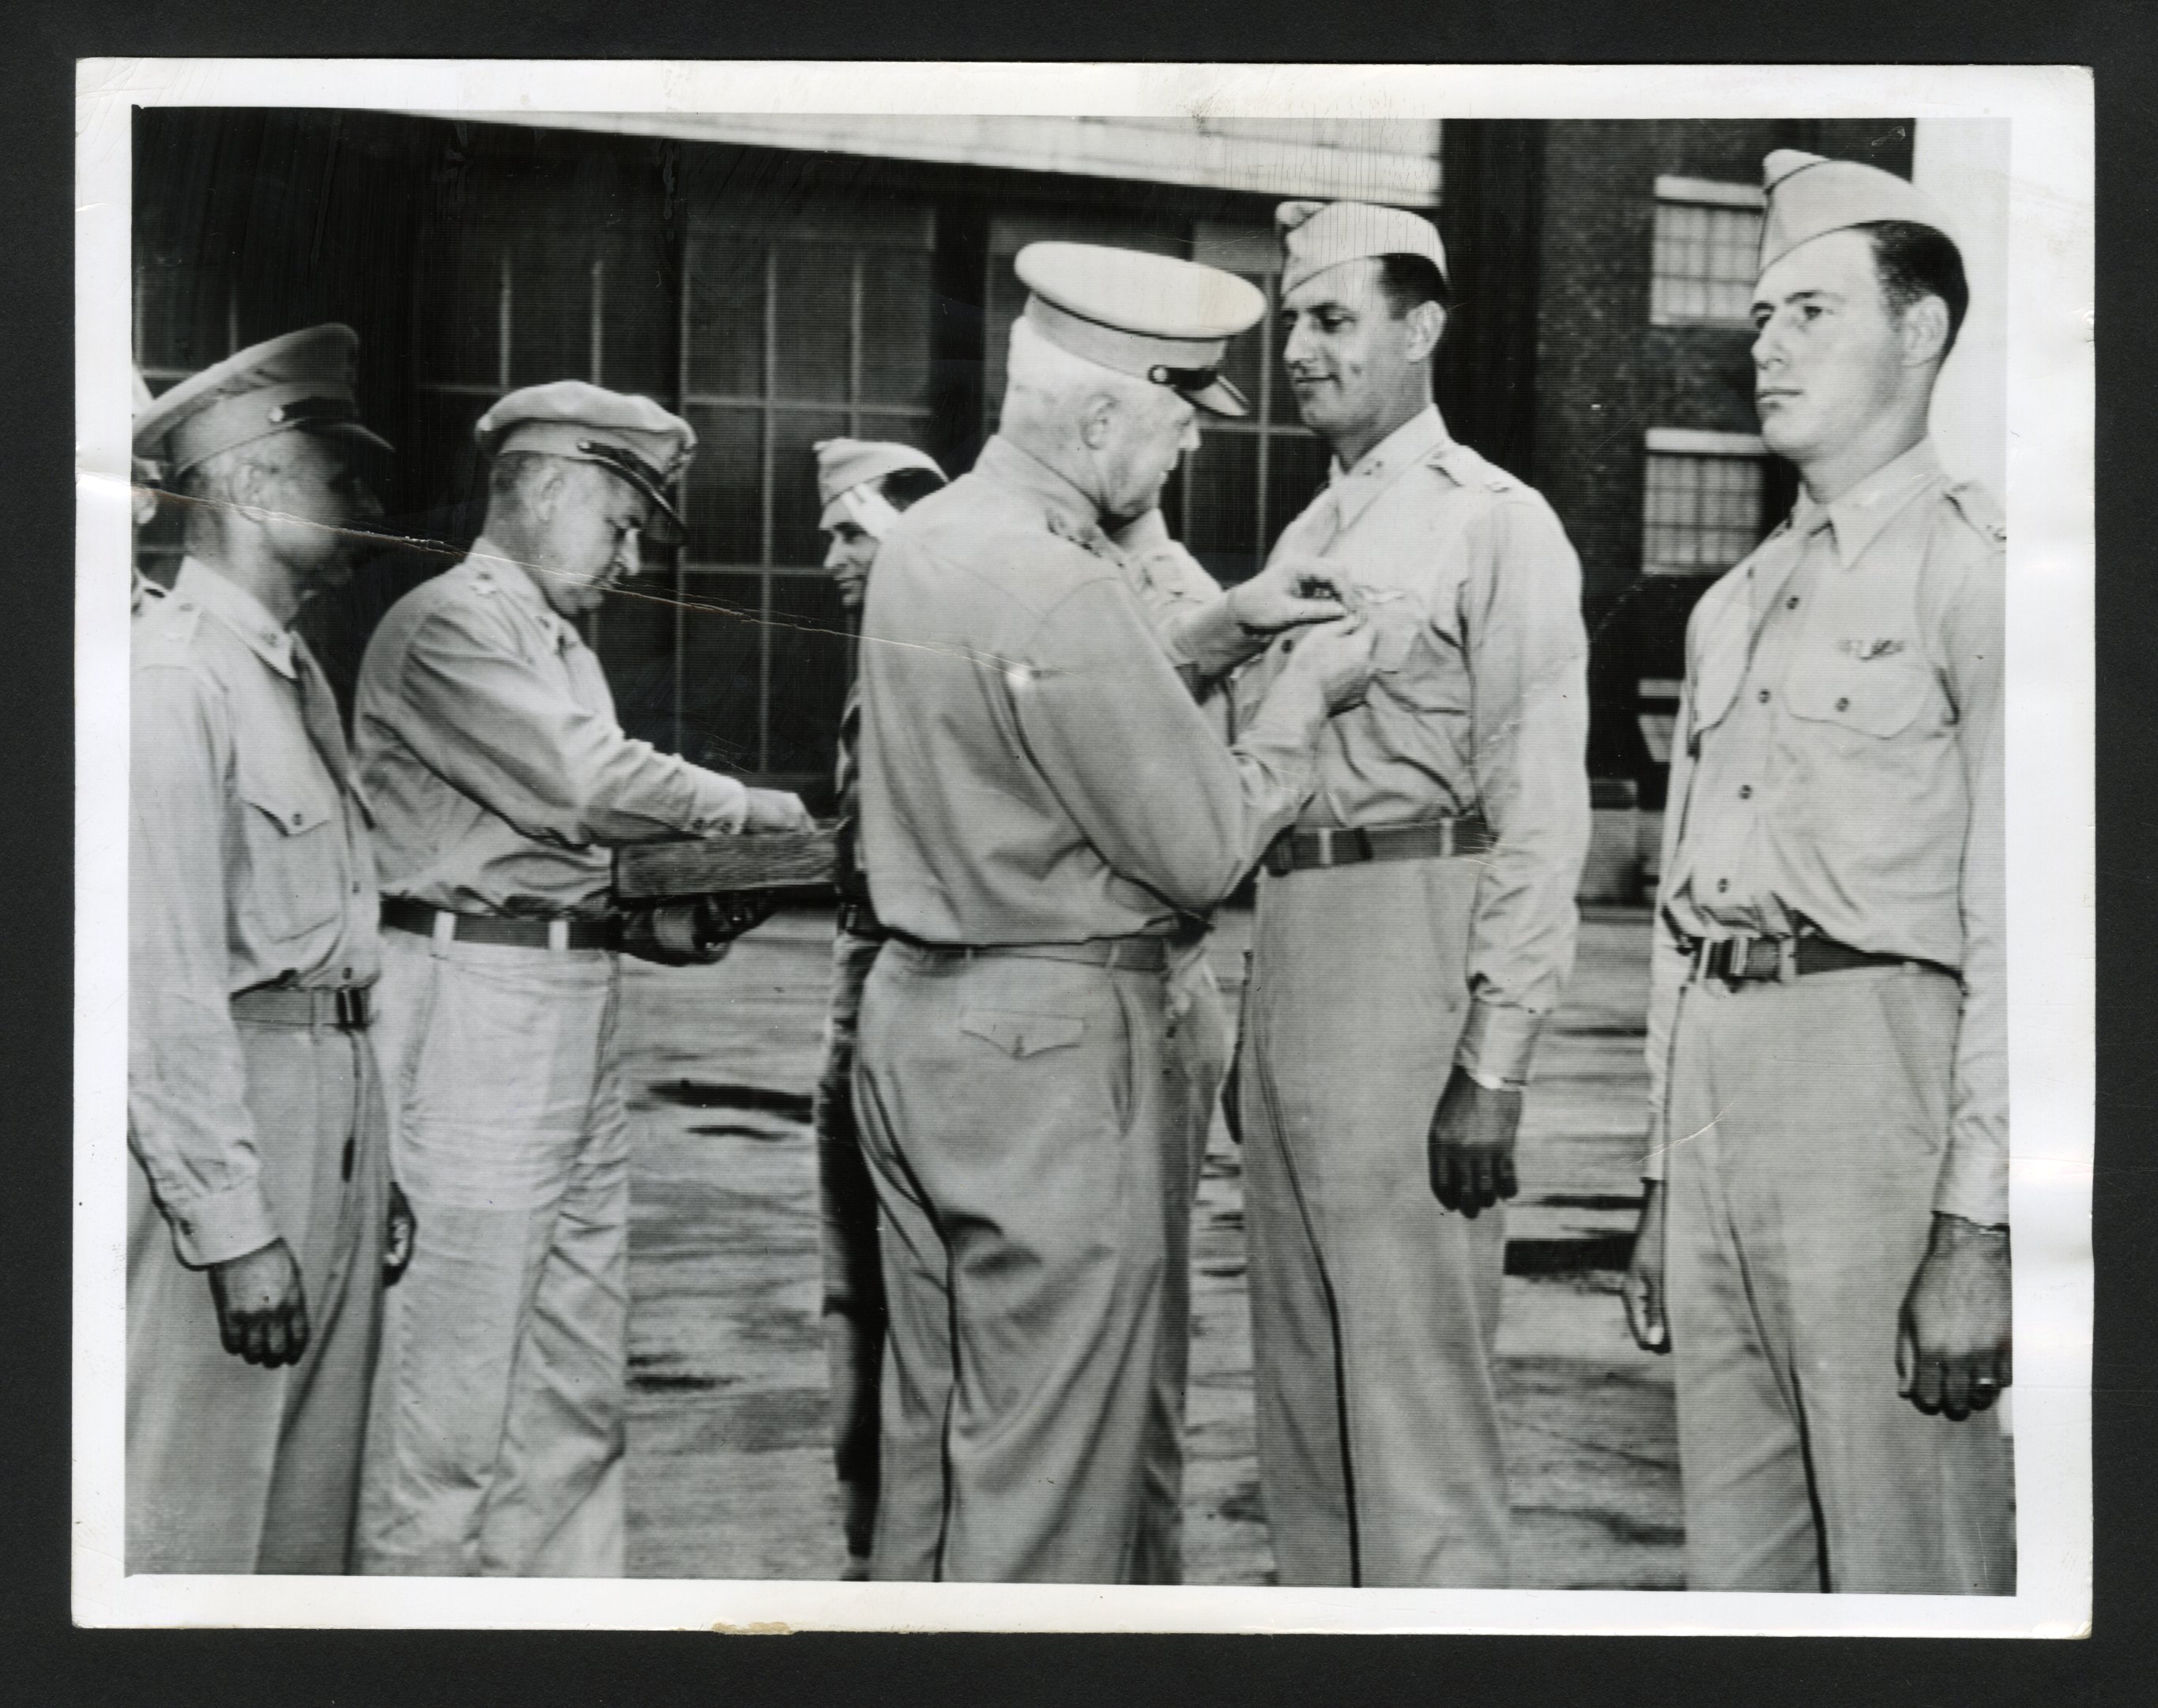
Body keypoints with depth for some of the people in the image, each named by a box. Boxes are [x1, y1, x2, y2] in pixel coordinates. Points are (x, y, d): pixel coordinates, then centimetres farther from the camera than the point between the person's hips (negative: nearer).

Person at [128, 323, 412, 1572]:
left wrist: (375, 1169, 15)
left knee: (315, 1502, 16)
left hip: (339, 1105, 9)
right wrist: (235, 1229, -19)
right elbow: (167, 978, -18)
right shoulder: (174, 673, -13)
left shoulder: (298, 673, 15)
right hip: (224, 1107, -9)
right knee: (195, 1514, -1)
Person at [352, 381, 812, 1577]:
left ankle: (564, 1588, 22)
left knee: (579, 1374, 13)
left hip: (578, 990, 10)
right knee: (456, 1358, -4)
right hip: (473, 994, -9)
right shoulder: (450, 624, -9)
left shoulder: (566, 648, 21)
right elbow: (586, 784, -19)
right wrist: (746, 807, -6)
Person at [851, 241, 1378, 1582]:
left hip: (919, 1014, 10)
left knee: (936, 1426, 18)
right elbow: (1202, 850, -15)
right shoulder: (1065, 587, -20)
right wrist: (1307, 695, -2)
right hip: (1050, 1043, -9)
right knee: (1048, 1467, 1)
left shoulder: (929, 537, 8)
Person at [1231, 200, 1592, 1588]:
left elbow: (1540, 810, -12)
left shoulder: (1496, 524, -6)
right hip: (1289, 942, 8)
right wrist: (1264, 1014, 16)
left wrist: (1493, 1064, -18)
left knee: (1416, 1366, -5)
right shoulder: (1302, 540, 18)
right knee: (1302, 1369, 14)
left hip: (1418, 946, -8)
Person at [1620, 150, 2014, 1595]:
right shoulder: (1732, 607, 18)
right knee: (1736, 1555, 14)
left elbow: (2010, 928, -12)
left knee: (1903, 1554, 0)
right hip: (1710, 1070, 7)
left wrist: (1979, 1224, -17)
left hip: (1871, 1051, -7)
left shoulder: (1975, 570, -5)